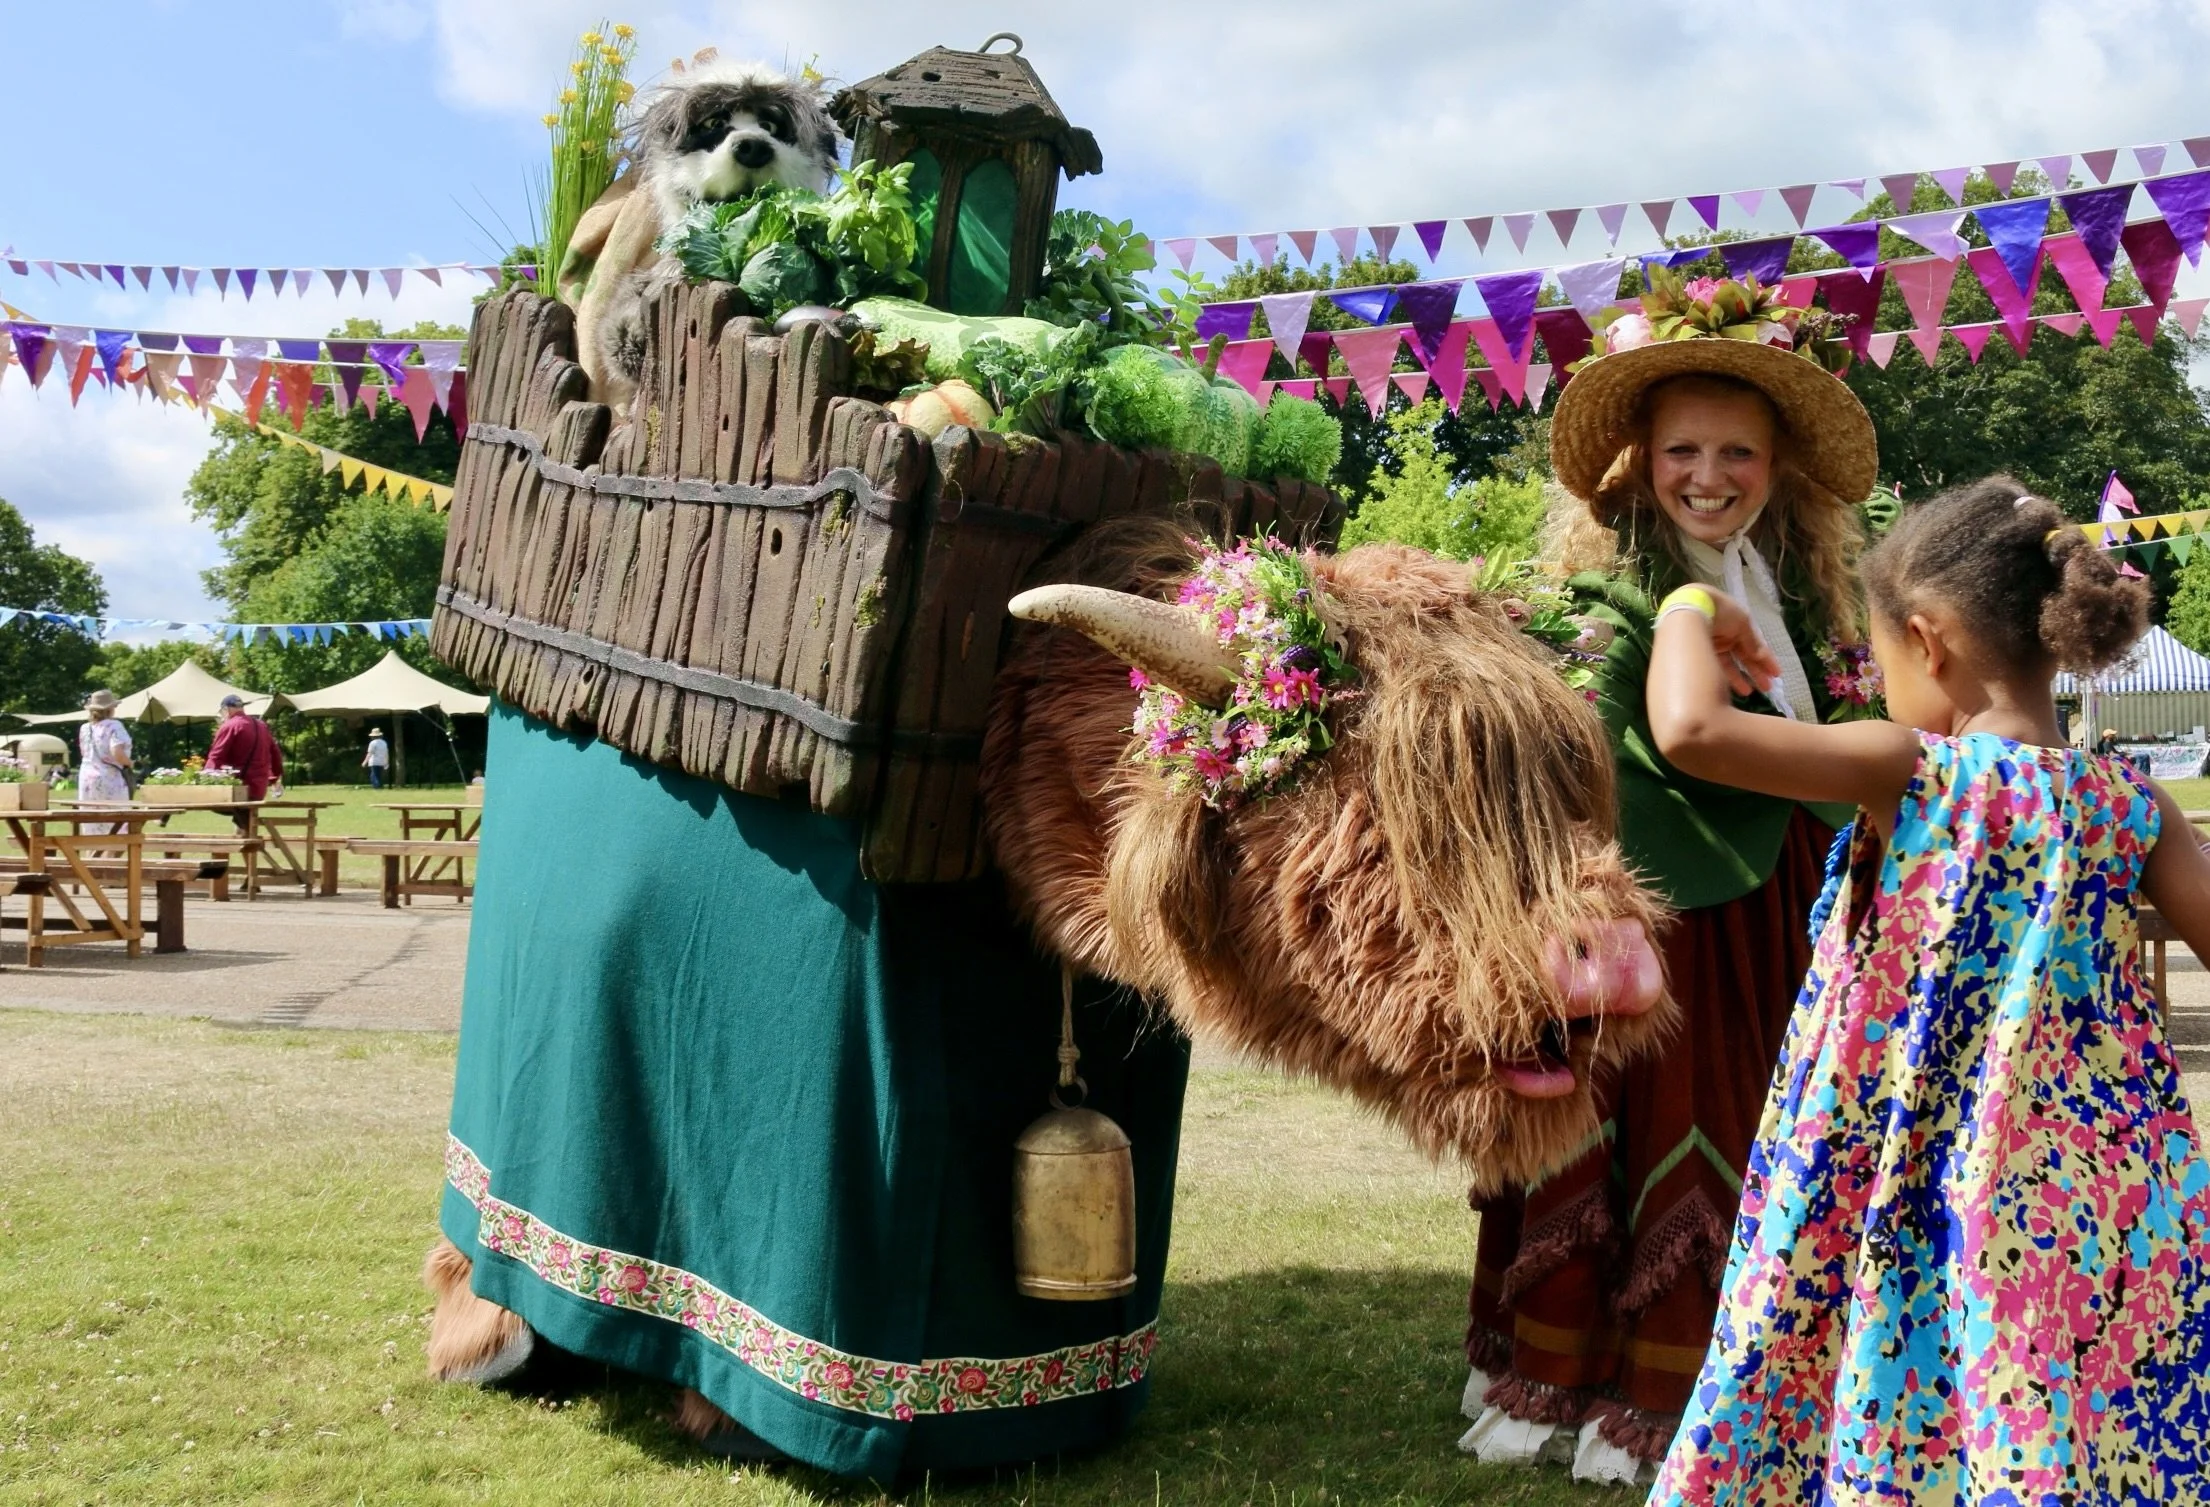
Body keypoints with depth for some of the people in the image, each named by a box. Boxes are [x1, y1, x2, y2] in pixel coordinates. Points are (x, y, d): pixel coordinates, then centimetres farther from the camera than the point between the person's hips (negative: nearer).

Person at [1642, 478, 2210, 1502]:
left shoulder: (1913, 773, -14)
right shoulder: (2127, 803, 0)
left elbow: (1689, 729, -24)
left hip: (1931, 1195, -4)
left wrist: (1687, 611, -6)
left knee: (1914, 1424, 10)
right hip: (2097, 1206, 5)